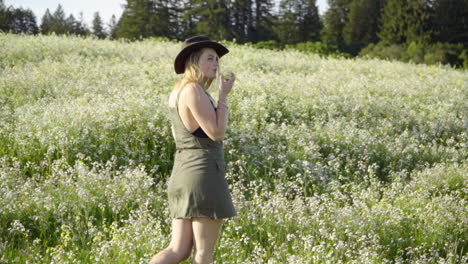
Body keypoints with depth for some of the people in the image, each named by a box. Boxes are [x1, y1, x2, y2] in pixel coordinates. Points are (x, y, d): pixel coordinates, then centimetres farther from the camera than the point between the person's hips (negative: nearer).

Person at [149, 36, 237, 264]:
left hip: (182, 174, 9)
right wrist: (223, 96, -11)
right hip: (204, 175, -9)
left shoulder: (177, 92, 15)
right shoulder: (194, 91, -15)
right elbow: (217, 133, -18)